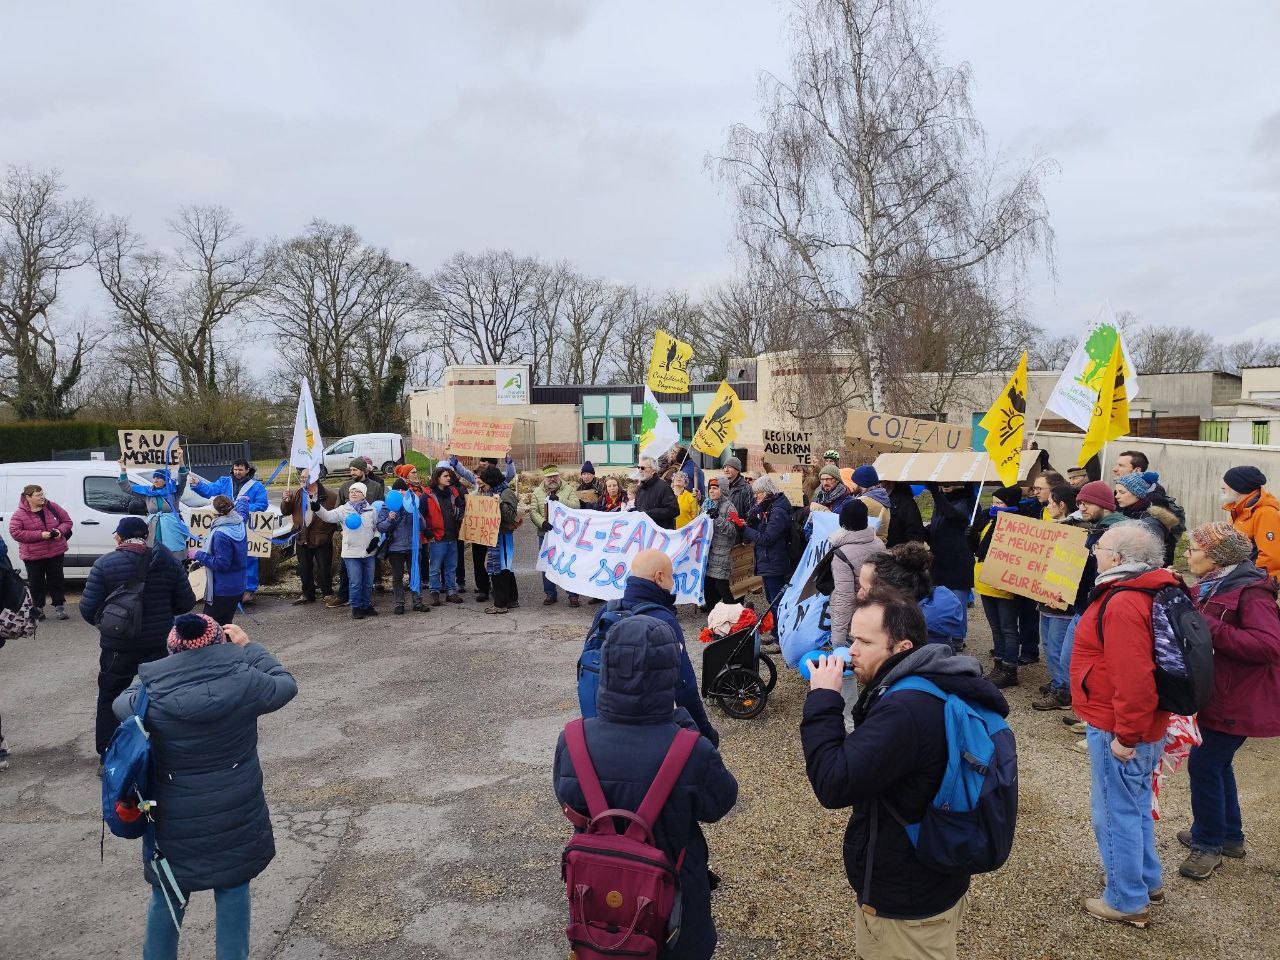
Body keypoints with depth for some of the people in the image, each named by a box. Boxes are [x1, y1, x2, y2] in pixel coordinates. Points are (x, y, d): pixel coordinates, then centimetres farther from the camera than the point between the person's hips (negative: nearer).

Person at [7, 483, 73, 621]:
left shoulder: (52, 507, 0)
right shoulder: (19, 514, -8)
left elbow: (67, 521, 9)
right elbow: (15, 532, -15)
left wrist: (60, 531, -13)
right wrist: (40, 535, -22)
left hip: (56, 553, 2)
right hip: (33, 556, -2)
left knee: (57, 580, 9)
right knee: (36, 583, 7)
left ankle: (59, 608, 17)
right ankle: (38, 610, 20)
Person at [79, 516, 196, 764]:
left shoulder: (104, 564, -11)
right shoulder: (167, 561, -5)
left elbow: (88, 608, -12)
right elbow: (186, 602, -3)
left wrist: (103, 623, 9)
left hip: (118, 646, -2)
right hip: (160, 644, 2)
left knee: (109, 699, 16)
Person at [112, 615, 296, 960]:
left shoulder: (151, 694, -14)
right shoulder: (243, 681, -17)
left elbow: (121, 703, 10)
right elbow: (286, 684, 3)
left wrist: (165, 672, 15)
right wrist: (248, 647, 11)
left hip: (175, 820, 1)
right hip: (236, 815, -1)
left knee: (167, 898, 21)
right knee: (233, 891, 18)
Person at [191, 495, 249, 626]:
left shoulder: (221, 534, -24)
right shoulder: (240, 523, 1)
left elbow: (221, 564, -23)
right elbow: (242, 509, 27)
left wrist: (199, 555, -13)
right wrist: (243, 499, 47)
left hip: (222, 590, -9)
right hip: (238, 587, 9)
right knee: (225, 625, 15)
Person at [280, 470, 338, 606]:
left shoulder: (329, 495, -8)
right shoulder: (296, 494, 6)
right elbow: (285, 512, 8)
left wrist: (331, 530, -13)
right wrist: (286, 500, -10)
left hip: (322, 538, -5)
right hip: (302, 539, 5)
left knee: (324, 568, 2)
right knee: (304, 569, 12)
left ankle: (327, 594, 16)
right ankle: (308, 594, 24)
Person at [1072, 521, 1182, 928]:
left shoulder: (1123, 604, -27)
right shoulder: (1151, 591, 7)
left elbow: (1134, 678, -32)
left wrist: (1126, 735, -23)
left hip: (1118, 731, -10)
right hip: (1147, 727, 10)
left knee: (1116, 814, 6)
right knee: (1136, 806, 25)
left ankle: (1127, 901, 20)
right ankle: (1148, 881, 41)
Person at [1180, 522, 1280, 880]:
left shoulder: (1250, 591, -21)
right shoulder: (1208, 588, 7)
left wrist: (1211, 629, -30)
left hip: (1236, 700, -9)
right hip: (1213, 694, 9)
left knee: (1204, 766, -2)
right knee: (1217, 764, 19)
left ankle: (1208, 843, 14)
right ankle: (1229, 836, 36)